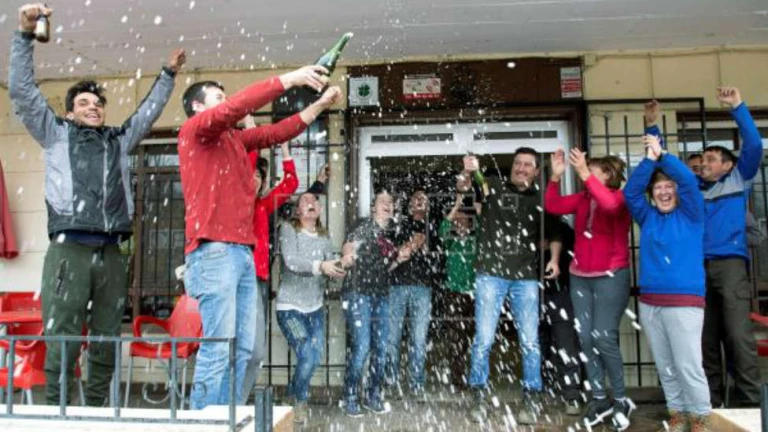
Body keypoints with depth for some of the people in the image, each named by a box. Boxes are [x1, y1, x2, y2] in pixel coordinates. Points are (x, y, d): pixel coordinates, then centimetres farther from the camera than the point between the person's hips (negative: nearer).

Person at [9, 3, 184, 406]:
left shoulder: (119, 139, 23)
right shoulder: (56, 133, 14)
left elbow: (149, 111, 31)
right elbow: (21, 90, 7)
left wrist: (168, 74, 32)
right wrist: (26, 33, 1)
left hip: (111, 254, 4)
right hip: (69, 250, -3)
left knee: (106, 343, 5)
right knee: (62, 342, -6)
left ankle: (96, 412, 15)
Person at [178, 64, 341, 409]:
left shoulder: (234, 137, 23)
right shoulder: (194, 129, 2)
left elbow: (275, 133, 19)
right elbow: (234, 108, -15)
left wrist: (320, 104, 13)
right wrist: (286, 80, -14)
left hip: (242, 252, 8)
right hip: (213, 251, -8)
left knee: (242, 349, 7)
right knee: (218, 347, -9)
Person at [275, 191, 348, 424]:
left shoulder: (324, 236, 7)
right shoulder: (288, 229, -8)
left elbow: (329, 269, 2)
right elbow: (291, 261, -23)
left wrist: (341, 265, -20)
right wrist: (319, 265, -37)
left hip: (315, 308, 5)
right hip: (290, 307, -5)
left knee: (315, 357, 4)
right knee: (307, 356, -13)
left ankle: (295, 395, 34)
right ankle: (297, 402, 16)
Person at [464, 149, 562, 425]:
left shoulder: (540, 199, 10)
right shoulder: (494, 187, 3)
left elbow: (553, 234, 20)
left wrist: (554, 260, 3)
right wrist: (467, 174, -32)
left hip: (526, 278, 3)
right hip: (491, 274, -2)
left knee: (530, 341, 6)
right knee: (483, 338, 0)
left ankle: (531, 399, 20)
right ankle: (479, 398, 14)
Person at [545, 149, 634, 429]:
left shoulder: (621, 198, -7)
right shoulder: (582, 199, 8)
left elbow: (609, 205, -30)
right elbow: (553, 206, -1)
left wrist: (584, 174, -32)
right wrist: (556, 176, -10)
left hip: (611, 277, -6)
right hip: (580, 277, 6)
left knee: (603, 338, -8)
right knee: (585, 338, 6)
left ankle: (621, 399, 12)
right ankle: (599, 398, 17)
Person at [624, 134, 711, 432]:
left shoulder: (690, 214, 4)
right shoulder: (648, 217, 13)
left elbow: (689, 181, -10)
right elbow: (630, 192, 0)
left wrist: (662, 155, -9)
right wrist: (649, 160, -7)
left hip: (685, 302, -4)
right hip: (649, 302, 4)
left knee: (688, 365, -4)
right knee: (665, 366, 11)